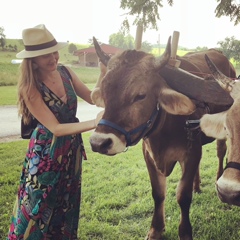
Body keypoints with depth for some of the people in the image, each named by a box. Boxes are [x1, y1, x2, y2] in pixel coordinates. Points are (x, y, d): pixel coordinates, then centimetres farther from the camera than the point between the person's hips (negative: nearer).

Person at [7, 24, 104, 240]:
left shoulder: (65, 72, -7)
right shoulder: (30, 87, -23)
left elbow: (92, 97, -4)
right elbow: (56, 128, -25)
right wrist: (94, 123, -36)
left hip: (72, 149, 6)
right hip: (47, 151, -6)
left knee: (67, 204, 22)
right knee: (39, 207, 9)